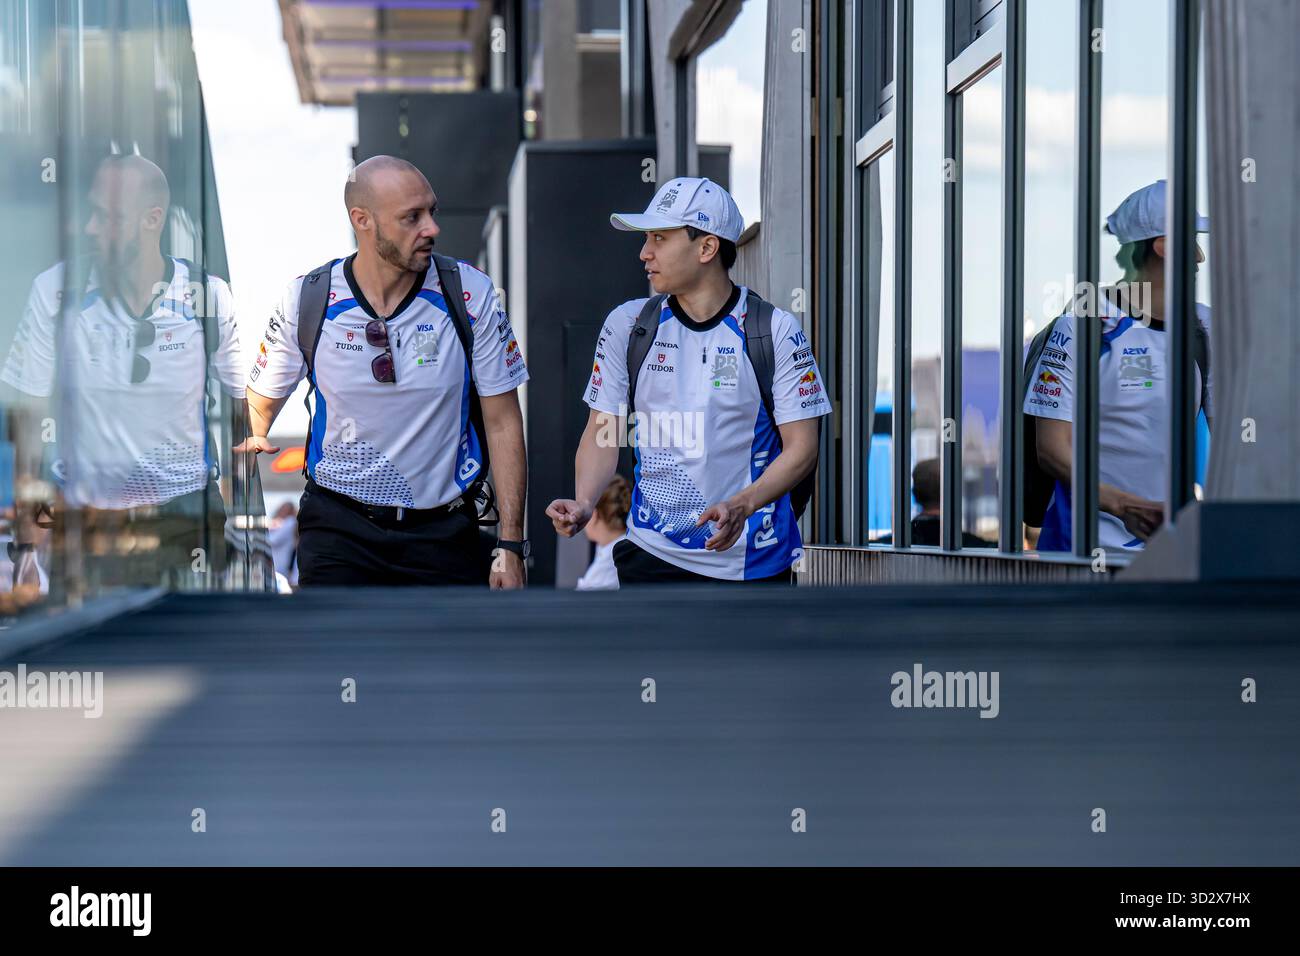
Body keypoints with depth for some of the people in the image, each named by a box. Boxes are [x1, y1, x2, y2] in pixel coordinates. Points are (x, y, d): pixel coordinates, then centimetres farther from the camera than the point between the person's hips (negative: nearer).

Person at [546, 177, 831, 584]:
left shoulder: (777, 332, -3)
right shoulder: (627, 325, 6)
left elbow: (802, 448, -5)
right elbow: (602, 432, 8)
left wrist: (740, 507, -21)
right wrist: (583, 504, -12)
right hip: (651, 554, 2)